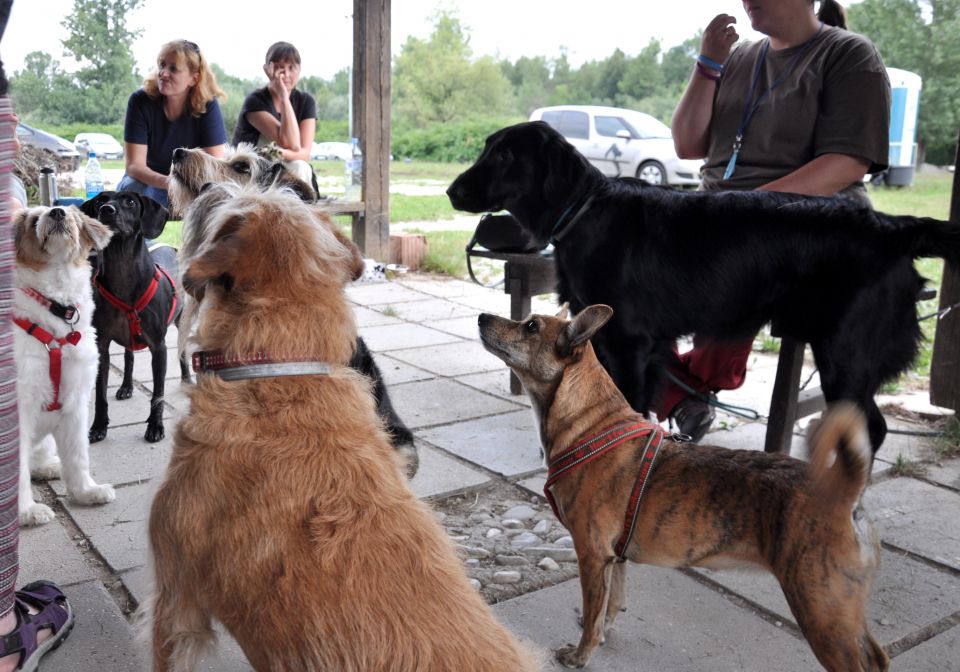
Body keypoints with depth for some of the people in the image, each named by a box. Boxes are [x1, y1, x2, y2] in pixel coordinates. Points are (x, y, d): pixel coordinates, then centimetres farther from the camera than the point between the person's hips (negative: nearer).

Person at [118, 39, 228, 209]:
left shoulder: (207, 106, -15)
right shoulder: (140, 101, -16)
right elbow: (134, 165, -21)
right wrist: (166, 182, -42)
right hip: (147, 182, 0)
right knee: (131, 188, -33)